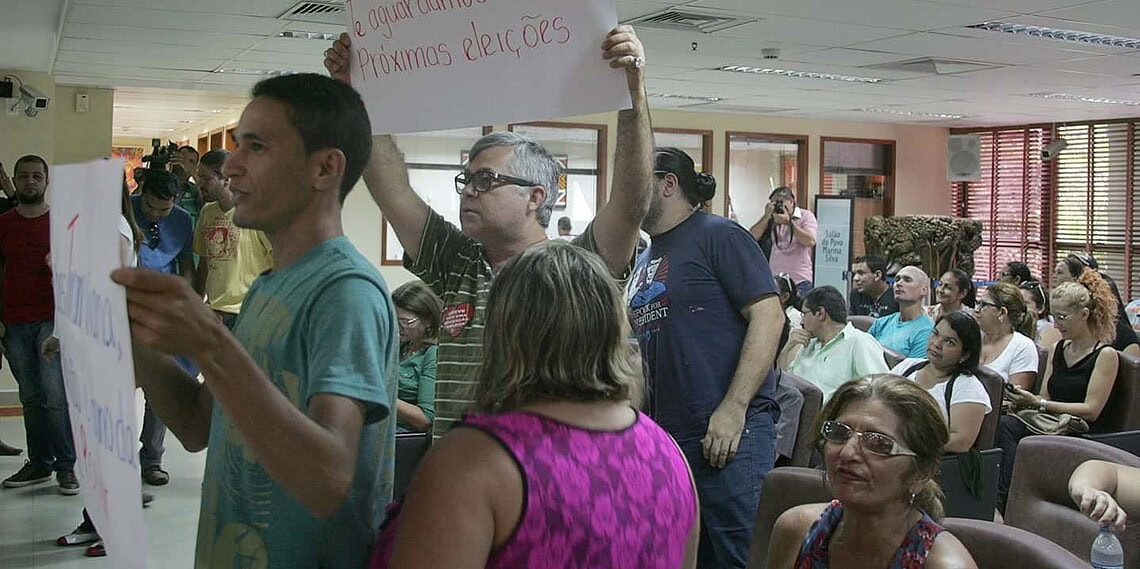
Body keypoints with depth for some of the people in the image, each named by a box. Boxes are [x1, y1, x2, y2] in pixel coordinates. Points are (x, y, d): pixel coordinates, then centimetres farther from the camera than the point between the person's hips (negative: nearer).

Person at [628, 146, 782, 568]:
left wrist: (734, 407, -21)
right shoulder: (646, 257, 19)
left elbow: (768, 315, -14)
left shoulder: (719, 236, -5)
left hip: (728, 433, -8)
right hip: (662, 435, 8)